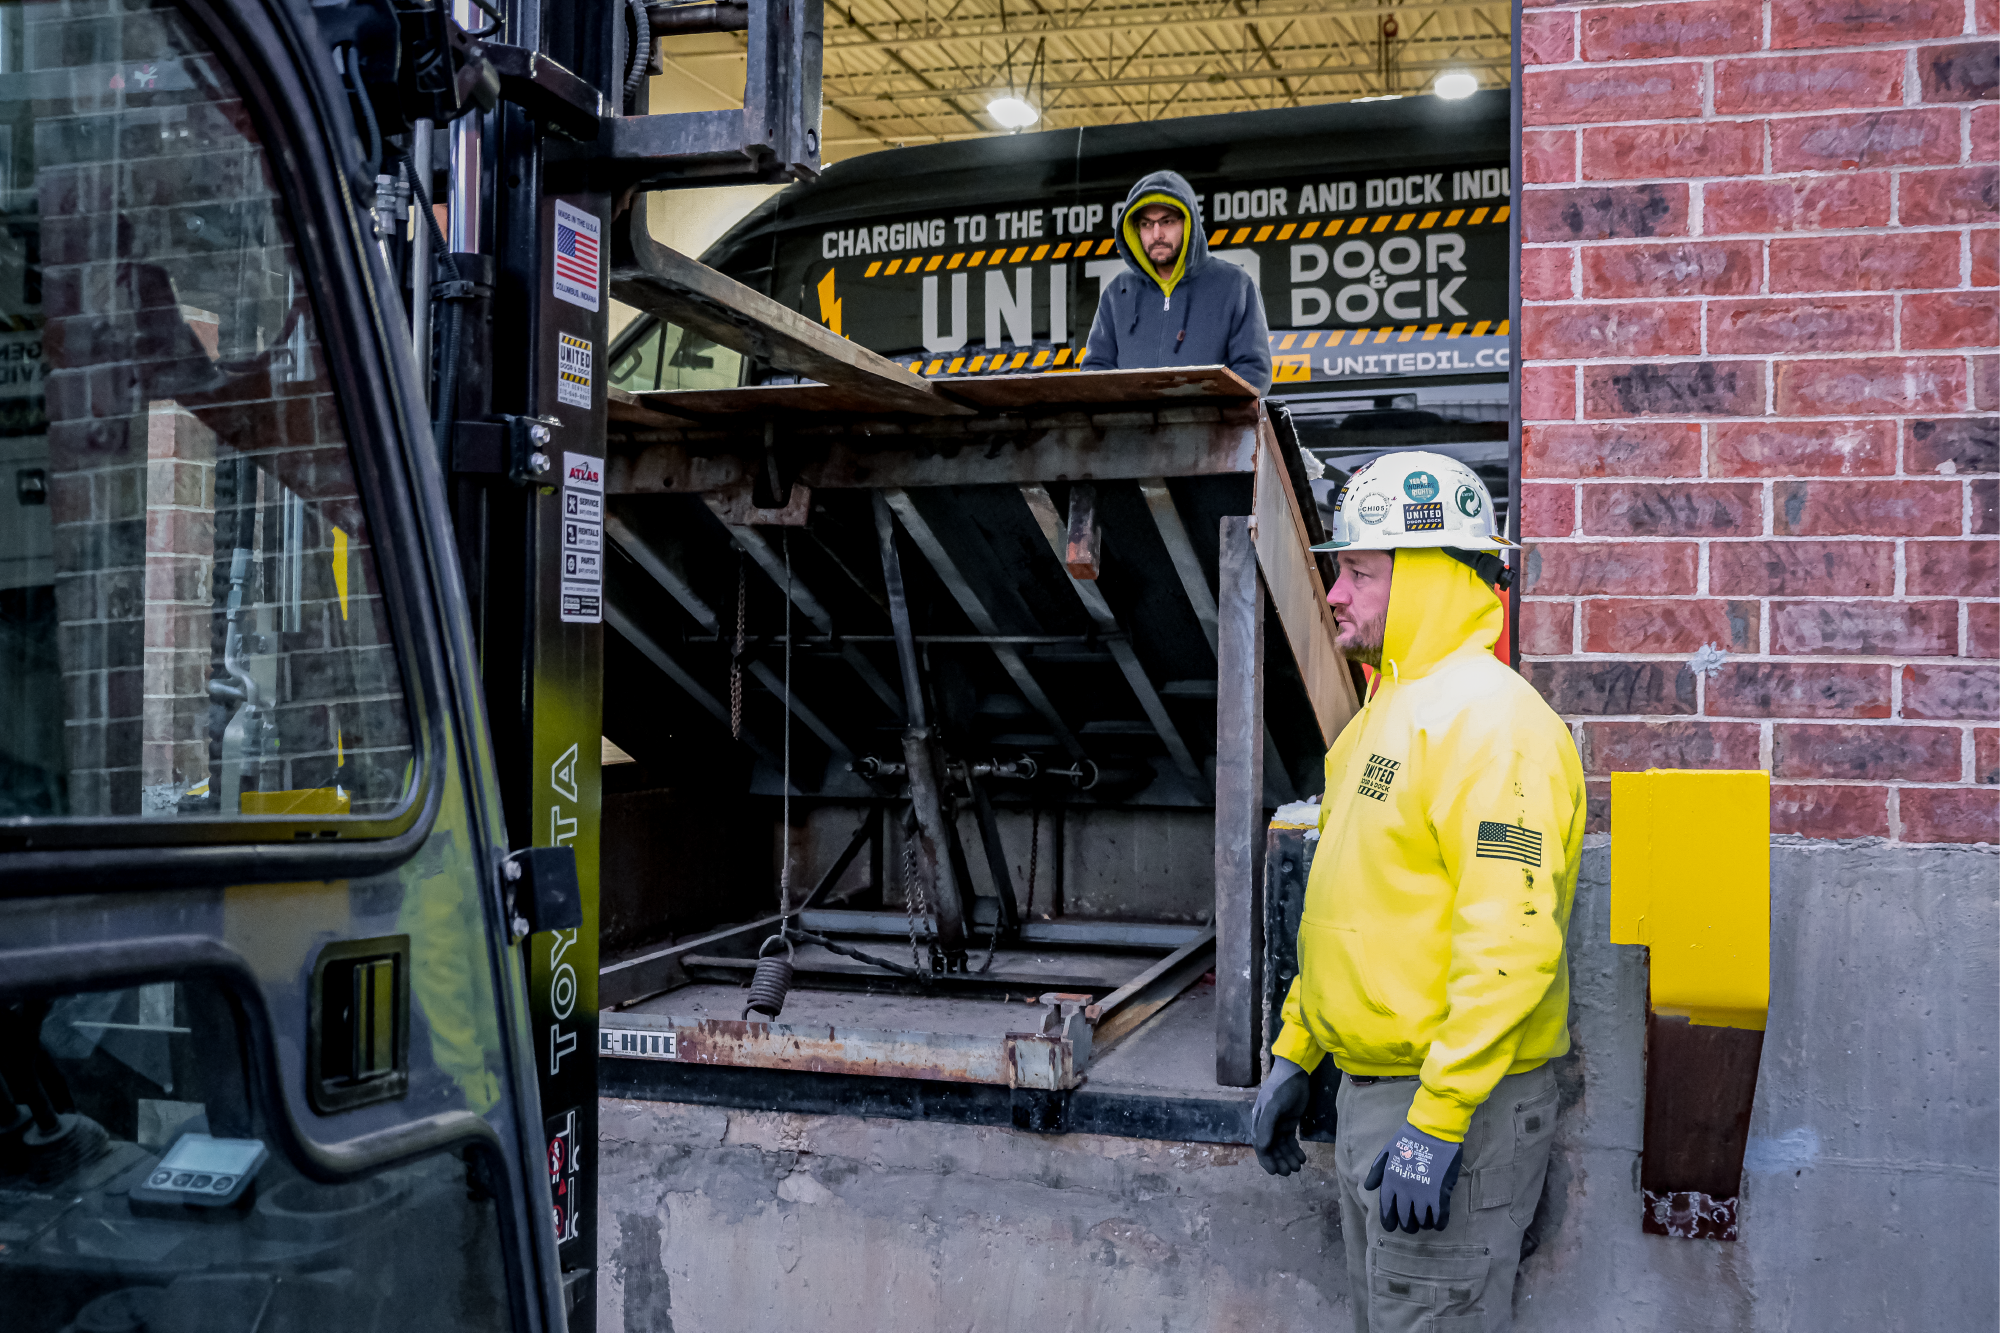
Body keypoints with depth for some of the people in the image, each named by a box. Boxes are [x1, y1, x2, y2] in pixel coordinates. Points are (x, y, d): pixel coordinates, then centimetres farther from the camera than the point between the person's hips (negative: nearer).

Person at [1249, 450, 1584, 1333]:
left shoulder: (1489, 720, -18)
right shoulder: (1386, 714, 14)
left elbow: (1510, 942, -26)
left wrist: (1436, 1124, -27)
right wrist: (1293, 1052, 18)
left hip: (1454, 1101, -10)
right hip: (1369, 1092, 10)